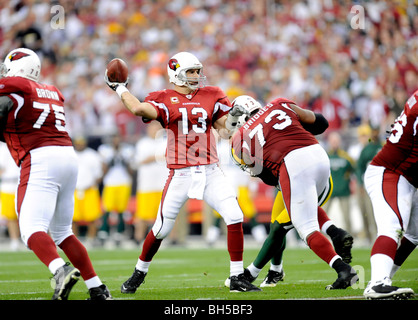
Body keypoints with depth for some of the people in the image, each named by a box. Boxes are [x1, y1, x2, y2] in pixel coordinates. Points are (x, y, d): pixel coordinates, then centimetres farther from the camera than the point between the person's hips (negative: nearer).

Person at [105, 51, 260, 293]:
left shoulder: (211, 96, 11)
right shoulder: (165, 100, 0)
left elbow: (225, 131, 12)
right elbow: (139, 109, -19)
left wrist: (232, 118, -8)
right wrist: (120, 88, -7)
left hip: (211, 172, 3)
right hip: (181, 175, -3)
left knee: (235, 218, -11)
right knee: (162, 228, 3)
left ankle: (237, 278, 0)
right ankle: (139, 273, 27)